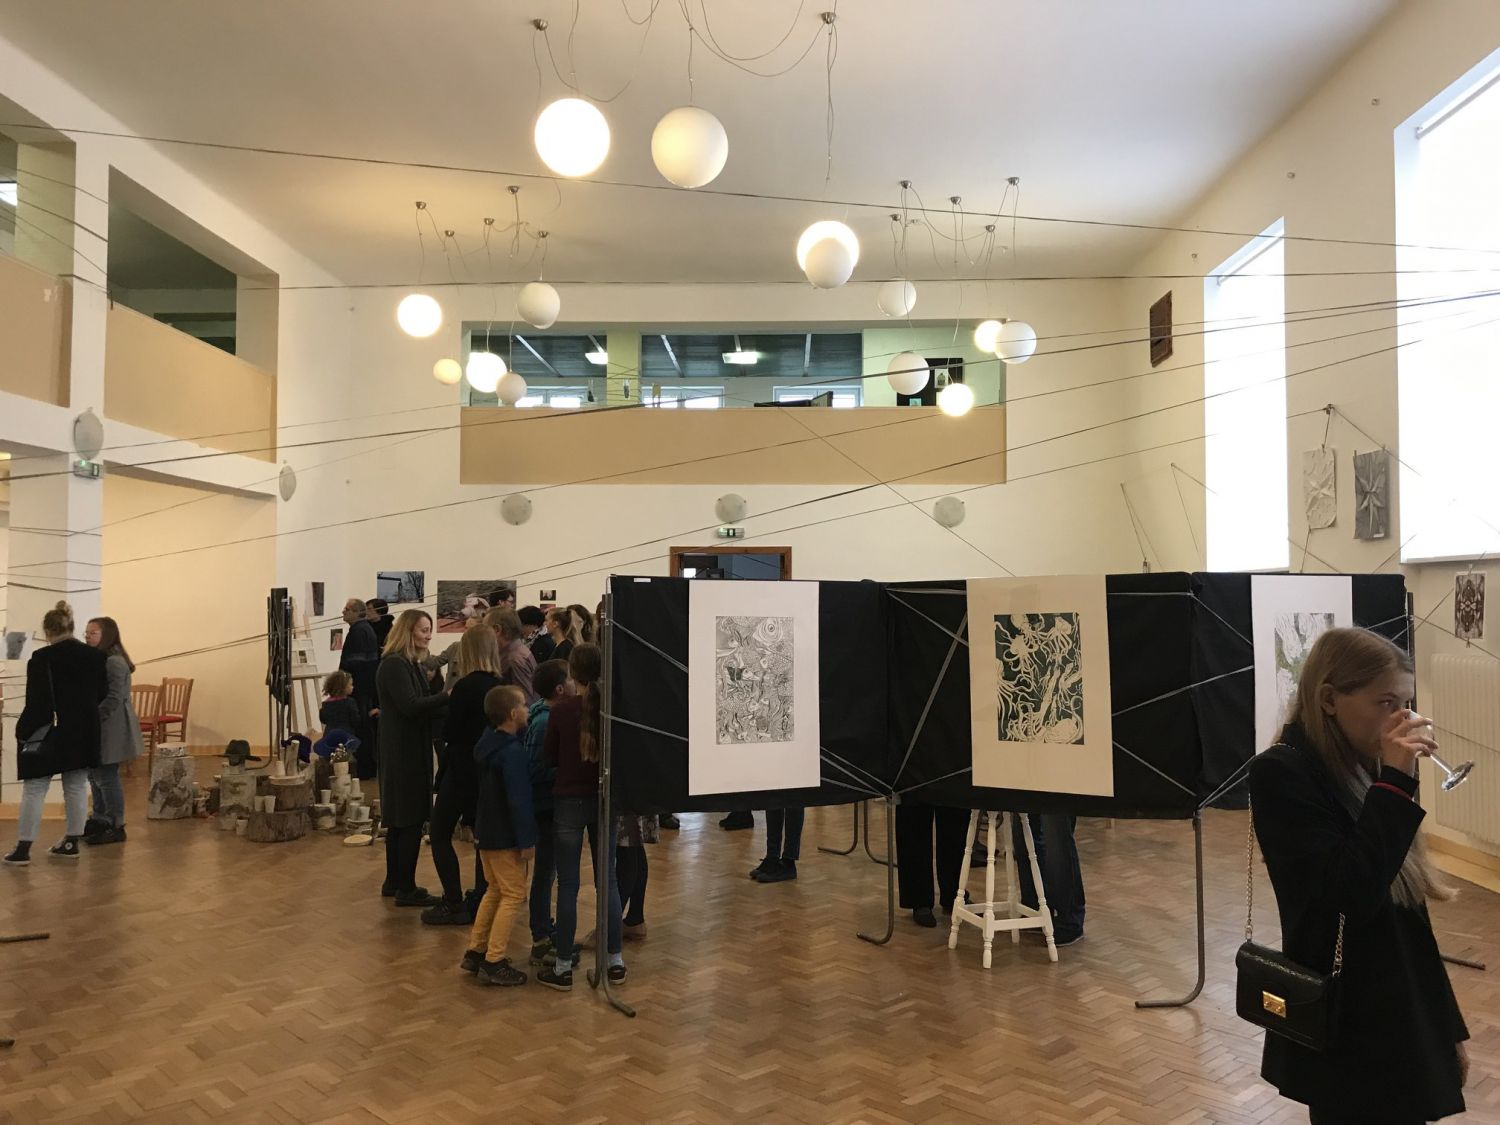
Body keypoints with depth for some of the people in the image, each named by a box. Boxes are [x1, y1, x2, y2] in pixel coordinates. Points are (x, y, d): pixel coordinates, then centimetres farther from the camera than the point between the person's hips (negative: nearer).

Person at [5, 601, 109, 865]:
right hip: (85, 734, 4)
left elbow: (36, 702, -13)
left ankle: (23, 848, 7)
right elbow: (102, 694, 7)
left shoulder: (42, 658, -13)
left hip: (51, 734, -4)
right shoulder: (96, 656, 0)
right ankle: (71, 843, 18)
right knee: (76, 787, 12)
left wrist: (22, 730, -2)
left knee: (34, 789, 4)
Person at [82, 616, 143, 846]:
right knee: (95, 774, 16)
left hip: (110, 729, -10)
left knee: (107, 776, -4)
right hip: (97, 729, 10)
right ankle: (100, 819, 29)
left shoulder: (114, 662, -17)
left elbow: (114, 699, -22)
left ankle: (116, 827, 5)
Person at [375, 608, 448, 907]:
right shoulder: (394, 665, -15)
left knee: (400, 819, 16)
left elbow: (423, 707, 13)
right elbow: (410, 706, -24)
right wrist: (448, 696, -23)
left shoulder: (412, 665, 15)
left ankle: (393, 882, 26)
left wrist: (444, 704, -3)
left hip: (411, 751, 10)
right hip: (402, 753, -10)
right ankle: (406, 889, 3)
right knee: (411, 820, -5)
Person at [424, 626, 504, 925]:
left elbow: (449, 733, -13)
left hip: (462, 770, -6)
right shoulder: (499, 686, 2)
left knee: (440, 835, 5)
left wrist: (448, 701, 2)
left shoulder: (465, 687, -16)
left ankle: (454, 905, 2)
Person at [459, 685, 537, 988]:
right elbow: (519, 800, -24)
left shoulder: (488, 744, 7)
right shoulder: (513, 752, -22)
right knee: (513, 895, -1)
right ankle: (494, 963, 0)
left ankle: (476, 952, 25)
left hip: (486, 832, 10)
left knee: (495, 890, 20)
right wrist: (527, 841, -20)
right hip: (505, 837, -9)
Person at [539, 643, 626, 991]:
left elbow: (550, 757, -1)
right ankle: (614, 961, 19)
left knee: (568, 884, 5)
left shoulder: (562, 709, -12)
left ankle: (563, 967, 11)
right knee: (608, 880, 12)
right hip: (604, 800, 2)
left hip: (570, 801, -2)